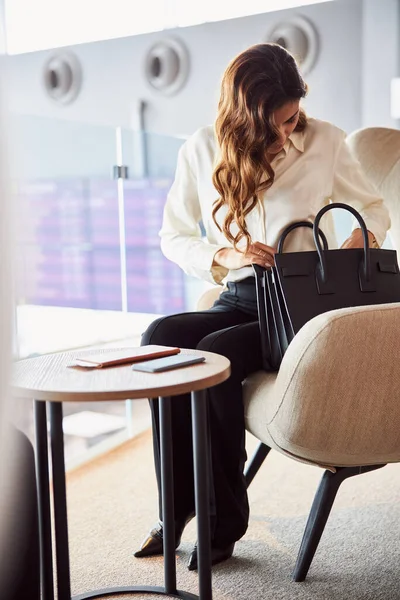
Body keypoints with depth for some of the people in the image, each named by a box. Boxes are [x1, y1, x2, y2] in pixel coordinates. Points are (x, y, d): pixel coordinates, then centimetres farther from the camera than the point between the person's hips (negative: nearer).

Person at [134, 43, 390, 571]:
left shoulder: (324, 141, 0)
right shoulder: (202, 150, 3)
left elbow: (374, 207, 13)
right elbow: (173, 236, 7)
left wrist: (362, 237, -10)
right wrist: (223, 257, -13)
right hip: (239, 301, 3)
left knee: (216, 352, -31)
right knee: (160, 336, -27)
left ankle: (223, 523, -15)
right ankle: (176, 506, -15)